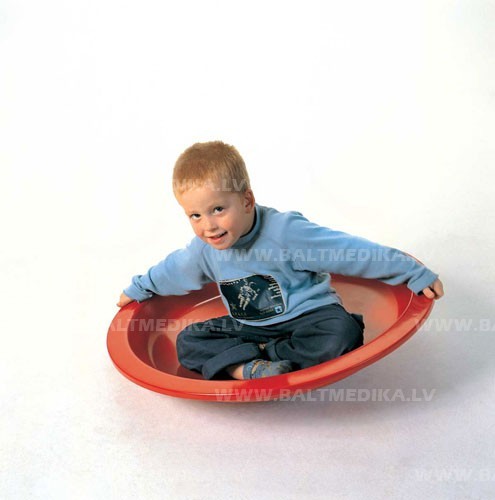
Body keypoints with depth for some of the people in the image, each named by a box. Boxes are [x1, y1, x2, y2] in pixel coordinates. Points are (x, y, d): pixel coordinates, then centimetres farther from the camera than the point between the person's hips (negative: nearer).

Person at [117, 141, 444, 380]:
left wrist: (416, 274, -17)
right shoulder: (205, 249, -7)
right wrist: (139, 289, 32)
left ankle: (261, 354, -20)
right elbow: (174, 269, 16)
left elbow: (350, 251, -22)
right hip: (248, 327, 5)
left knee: (341, 333, -35)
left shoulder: (285, 231, -25)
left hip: (304, 317, -4)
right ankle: (249, 368, -30)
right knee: (188, 342, -9)